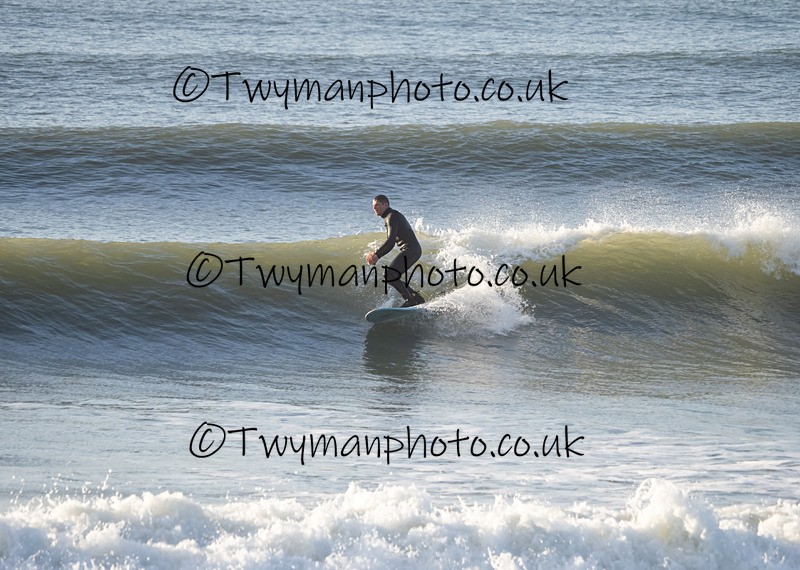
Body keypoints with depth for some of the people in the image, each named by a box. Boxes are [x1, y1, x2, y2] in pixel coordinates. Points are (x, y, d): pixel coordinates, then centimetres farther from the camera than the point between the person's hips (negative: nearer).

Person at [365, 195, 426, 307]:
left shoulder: (392, 216, -8)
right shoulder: (392, 217, 23)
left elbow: (391, 239, -20)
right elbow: (391, 244, 25)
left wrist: (376, 253, -16)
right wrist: (377, 257, 15)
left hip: (410, 250, -10)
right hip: (413, 251, 10)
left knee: (389, 275, -15)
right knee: (393, 277, 12)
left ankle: (409, 299, -17)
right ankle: (416, 297, 11)